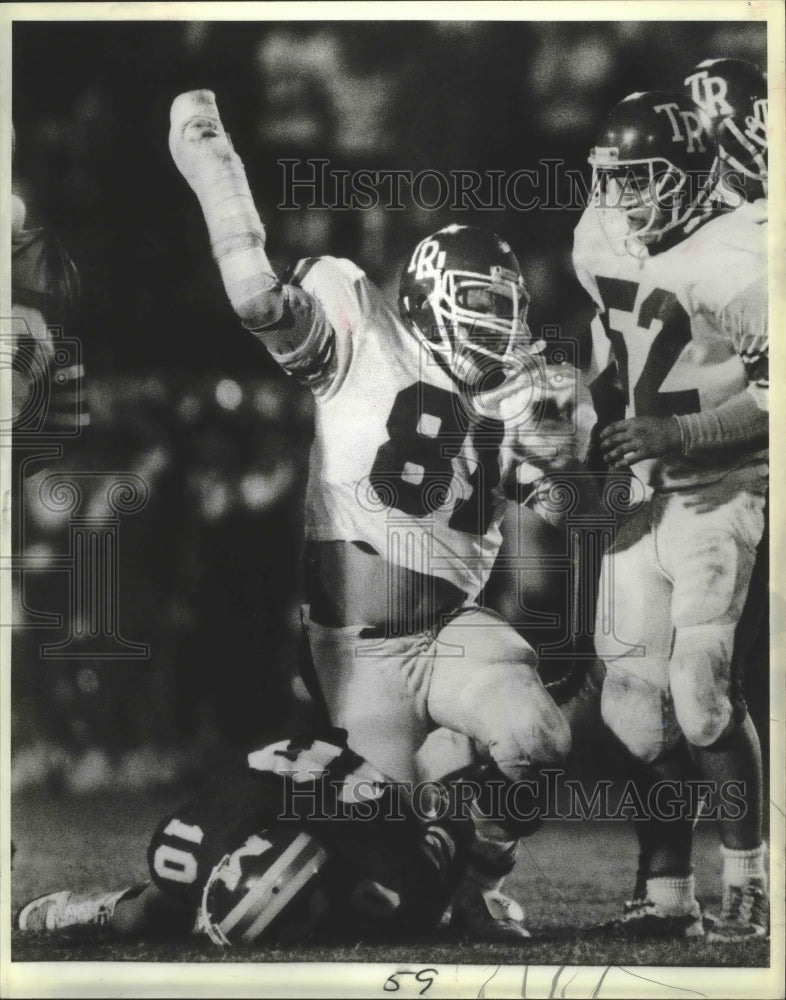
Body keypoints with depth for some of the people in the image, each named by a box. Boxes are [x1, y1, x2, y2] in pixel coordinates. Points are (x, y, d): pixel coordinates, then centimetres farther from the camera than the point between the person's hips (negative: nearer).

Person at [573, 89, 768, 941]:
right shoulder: (603, 243, 7)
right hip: (645, 493, 8)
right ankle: (665, 894, 17)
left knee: (702, 693, -13)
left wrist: (674, 433, -24)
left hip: (721, 494, -7)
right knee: (635, 698, 6)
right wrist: (589, 426, 13)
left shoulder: (738, 259, -17)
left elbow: (773, 393, -19)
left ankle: (749, 883, 6)